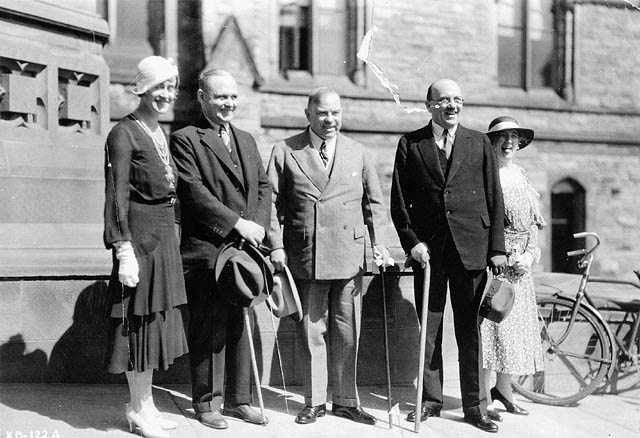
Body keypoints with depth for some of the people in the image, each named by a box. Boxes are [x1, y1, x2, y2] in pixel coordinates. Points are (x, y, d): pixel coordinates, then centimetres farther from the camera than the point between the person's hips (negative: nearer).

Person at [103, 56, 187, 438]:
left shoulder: (161, 133, 14)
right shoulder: (124, 134, -11)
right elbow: (117, 197, -15)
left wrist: (169, 234, 13)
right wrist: (124, 251, -19)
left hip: (165, 235, 8)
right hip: (140, 235, -8)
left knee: (156, 319, 13)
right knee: (140, 320, 0)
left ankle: (146, 404, 25)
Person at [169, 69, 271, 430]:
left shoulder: (247, 140, 19)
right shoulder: (186, 139, -3)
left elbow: (264, 186, 16)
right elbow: (194, 190, -13)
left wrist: (259, 225, -2)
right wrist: (237, 222, -16)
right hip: (206, 250, -6)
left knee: (241, 326, 11)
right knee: (209, 328, 0)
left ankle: (238, 399, 21)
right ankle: (207, 403, 11)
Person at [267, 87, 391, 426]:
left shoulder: (358, 153, 10)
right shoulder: (285, 151, 3)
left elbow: (373, 202, 13)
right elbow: (273, 202, 2)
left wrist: (378, 242, 2)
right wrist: (276, 245, -6)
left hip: (349, 257, 2)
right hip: (305, 257, -2)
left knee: (347, 333, 7)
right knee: (310, 332, 6)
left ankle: (346, 401, 19)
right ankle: (314, 401, 18)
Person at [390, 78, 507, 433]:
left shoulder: (479, 143, 9)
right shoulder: (410, 144, 7)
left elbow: (494, 199, 7)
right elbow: (399, 201, 6)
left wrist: (497, 248, 1)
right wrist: (411, 241, -6)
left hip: (471, 249, 0)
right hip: (428, 248, 0)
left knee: (470, 330, 4)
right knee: (429, 329, 6)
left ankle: (473, 406, 13)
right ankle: (430, 400, 18)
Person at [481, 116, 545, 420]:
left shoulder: (521, 176, 15)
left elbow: (533, 224, 15)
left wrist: (530, 254, -1)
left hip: (519, 265, 6)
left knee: (517, 325, 10)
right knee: (489, 325, -8)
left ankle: (504, 389, 24)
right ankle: (483, 396, 0)